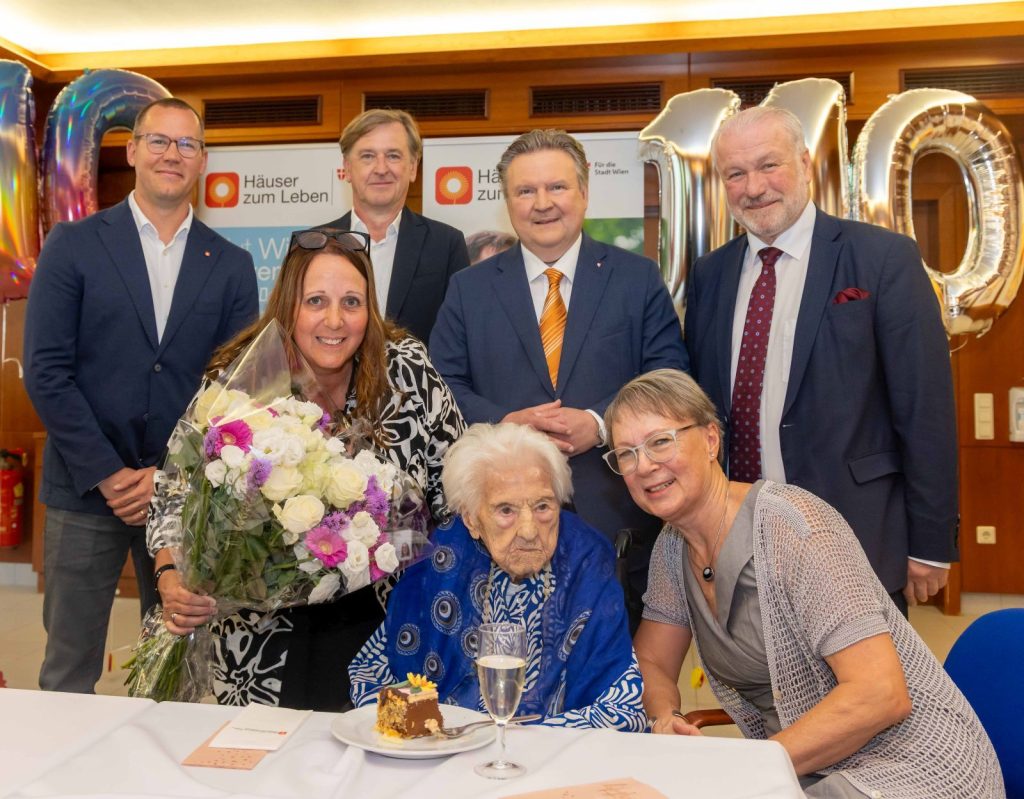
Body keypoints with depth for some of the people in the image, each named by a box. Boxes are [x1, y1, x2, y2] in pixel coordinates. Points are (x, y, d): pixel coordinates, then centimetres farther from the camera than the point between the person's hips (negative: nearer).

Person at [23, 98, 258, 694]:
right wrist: (109, 475, -10)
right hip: (86, 490, -1)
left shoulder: (232, 265, 6)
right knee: (69, 671, 8)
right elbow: (46, 371, -4)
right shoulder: (73, 244, 3)